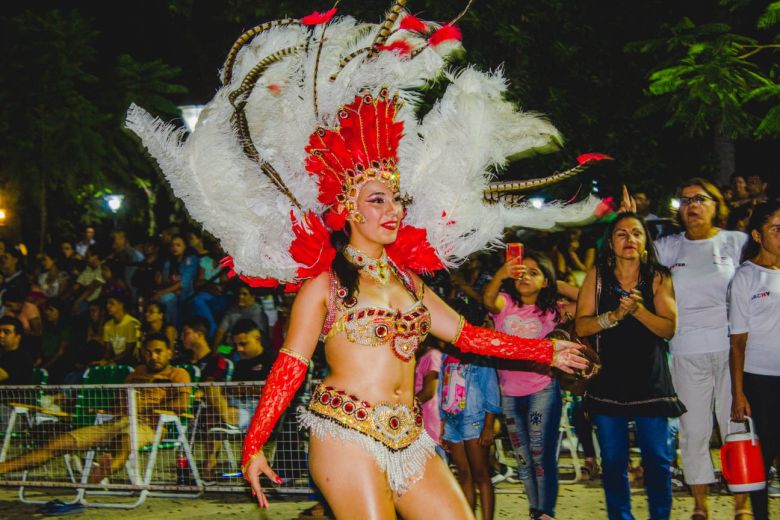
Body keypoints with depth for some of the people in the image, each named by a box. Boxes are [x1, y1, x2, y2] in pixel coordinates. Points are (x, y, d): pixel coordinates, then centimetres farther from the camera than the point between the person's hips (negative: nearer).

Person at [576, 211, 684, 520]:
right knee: (613, 461, 4)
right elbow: (581, 326, -4)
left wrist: (637, 309, -22)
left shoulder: (658, 278, 0)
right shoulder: (597, 276, 2)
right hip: (608, 380, 1)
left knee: (657, 458, -1)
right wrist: (614, 315, -19)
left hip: (650, 379, -1)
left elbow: (669, 329, -7)